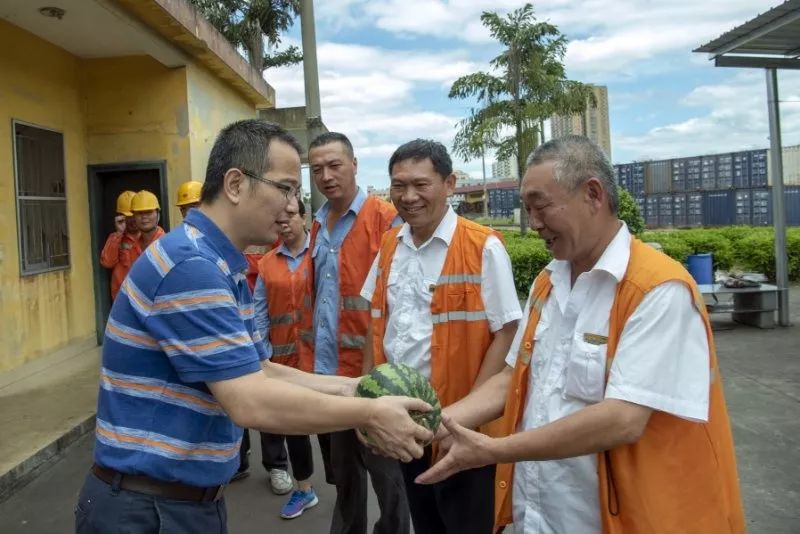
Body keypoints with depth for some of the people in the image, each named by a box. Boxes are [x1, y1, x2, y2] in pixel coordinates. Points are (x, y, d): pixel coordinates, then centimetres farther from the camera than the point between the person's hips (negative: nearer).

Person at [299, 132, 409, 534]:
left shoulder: (386, 219, -9)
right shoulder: (317, 226, 11)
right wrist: (308, 359, 10)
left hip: (369, 370, -6)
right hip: (325, 370, 7)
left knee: (384, 470, 9)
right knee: (341, 469, 21)